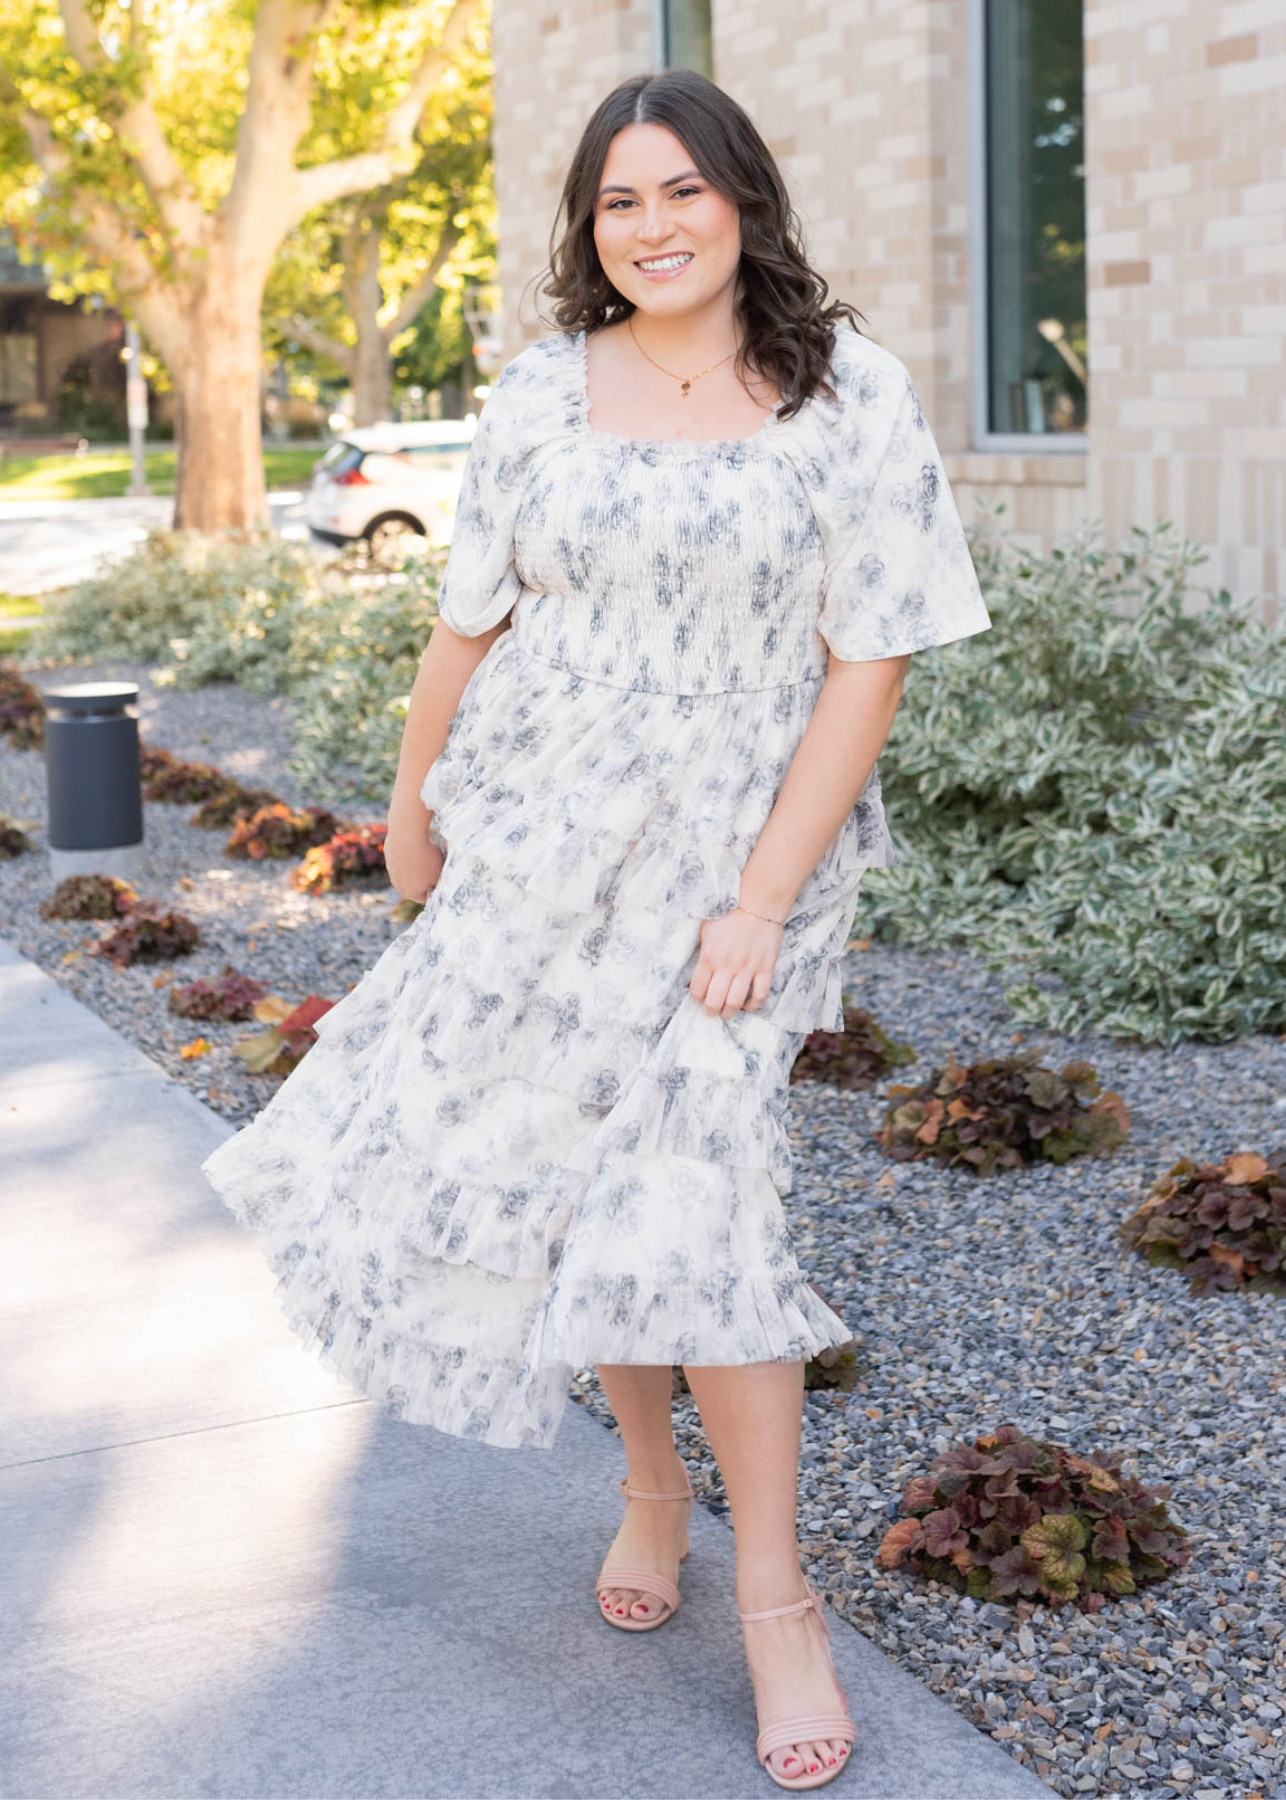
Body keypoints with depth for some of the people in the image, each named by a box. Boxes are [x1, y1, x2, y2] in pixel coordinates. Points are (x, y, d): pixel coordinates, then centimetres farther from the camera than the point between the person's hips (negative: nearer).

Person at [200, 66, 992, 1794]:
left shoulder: (854, 397, -6)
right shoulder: (543, 392, 3)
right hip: (532, 837, 3)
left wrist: (763, 904, -14)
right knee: (563, 1172, 6)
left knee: (688, 1188, -10)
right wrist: (411, 802, 17)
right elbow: (470, 620, 10)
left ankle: (776, 1596, 6)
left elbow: (869, 664, -9)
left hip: (734, 849, -3)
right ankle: (651, 1480, 32)